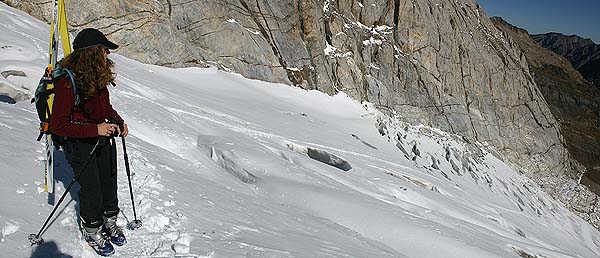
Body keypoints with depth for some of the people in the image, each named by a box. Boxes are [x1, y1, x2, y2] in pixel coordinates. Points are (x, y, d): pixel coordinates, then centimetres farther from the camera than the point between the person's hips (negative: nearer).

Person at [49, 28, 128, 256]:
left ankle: (109, 221, 40)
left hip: (104, 138, 7)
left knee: (109, 185, 16)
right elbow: (57, 125, -24)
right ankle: (92, 231, 29)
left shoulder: (98, 75, -1)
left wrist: (117, 120, -3)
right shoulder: (66, 81, -24)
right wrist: (95, 129, -30)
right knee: (92, 191, 4)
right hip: (80, 143, -7)